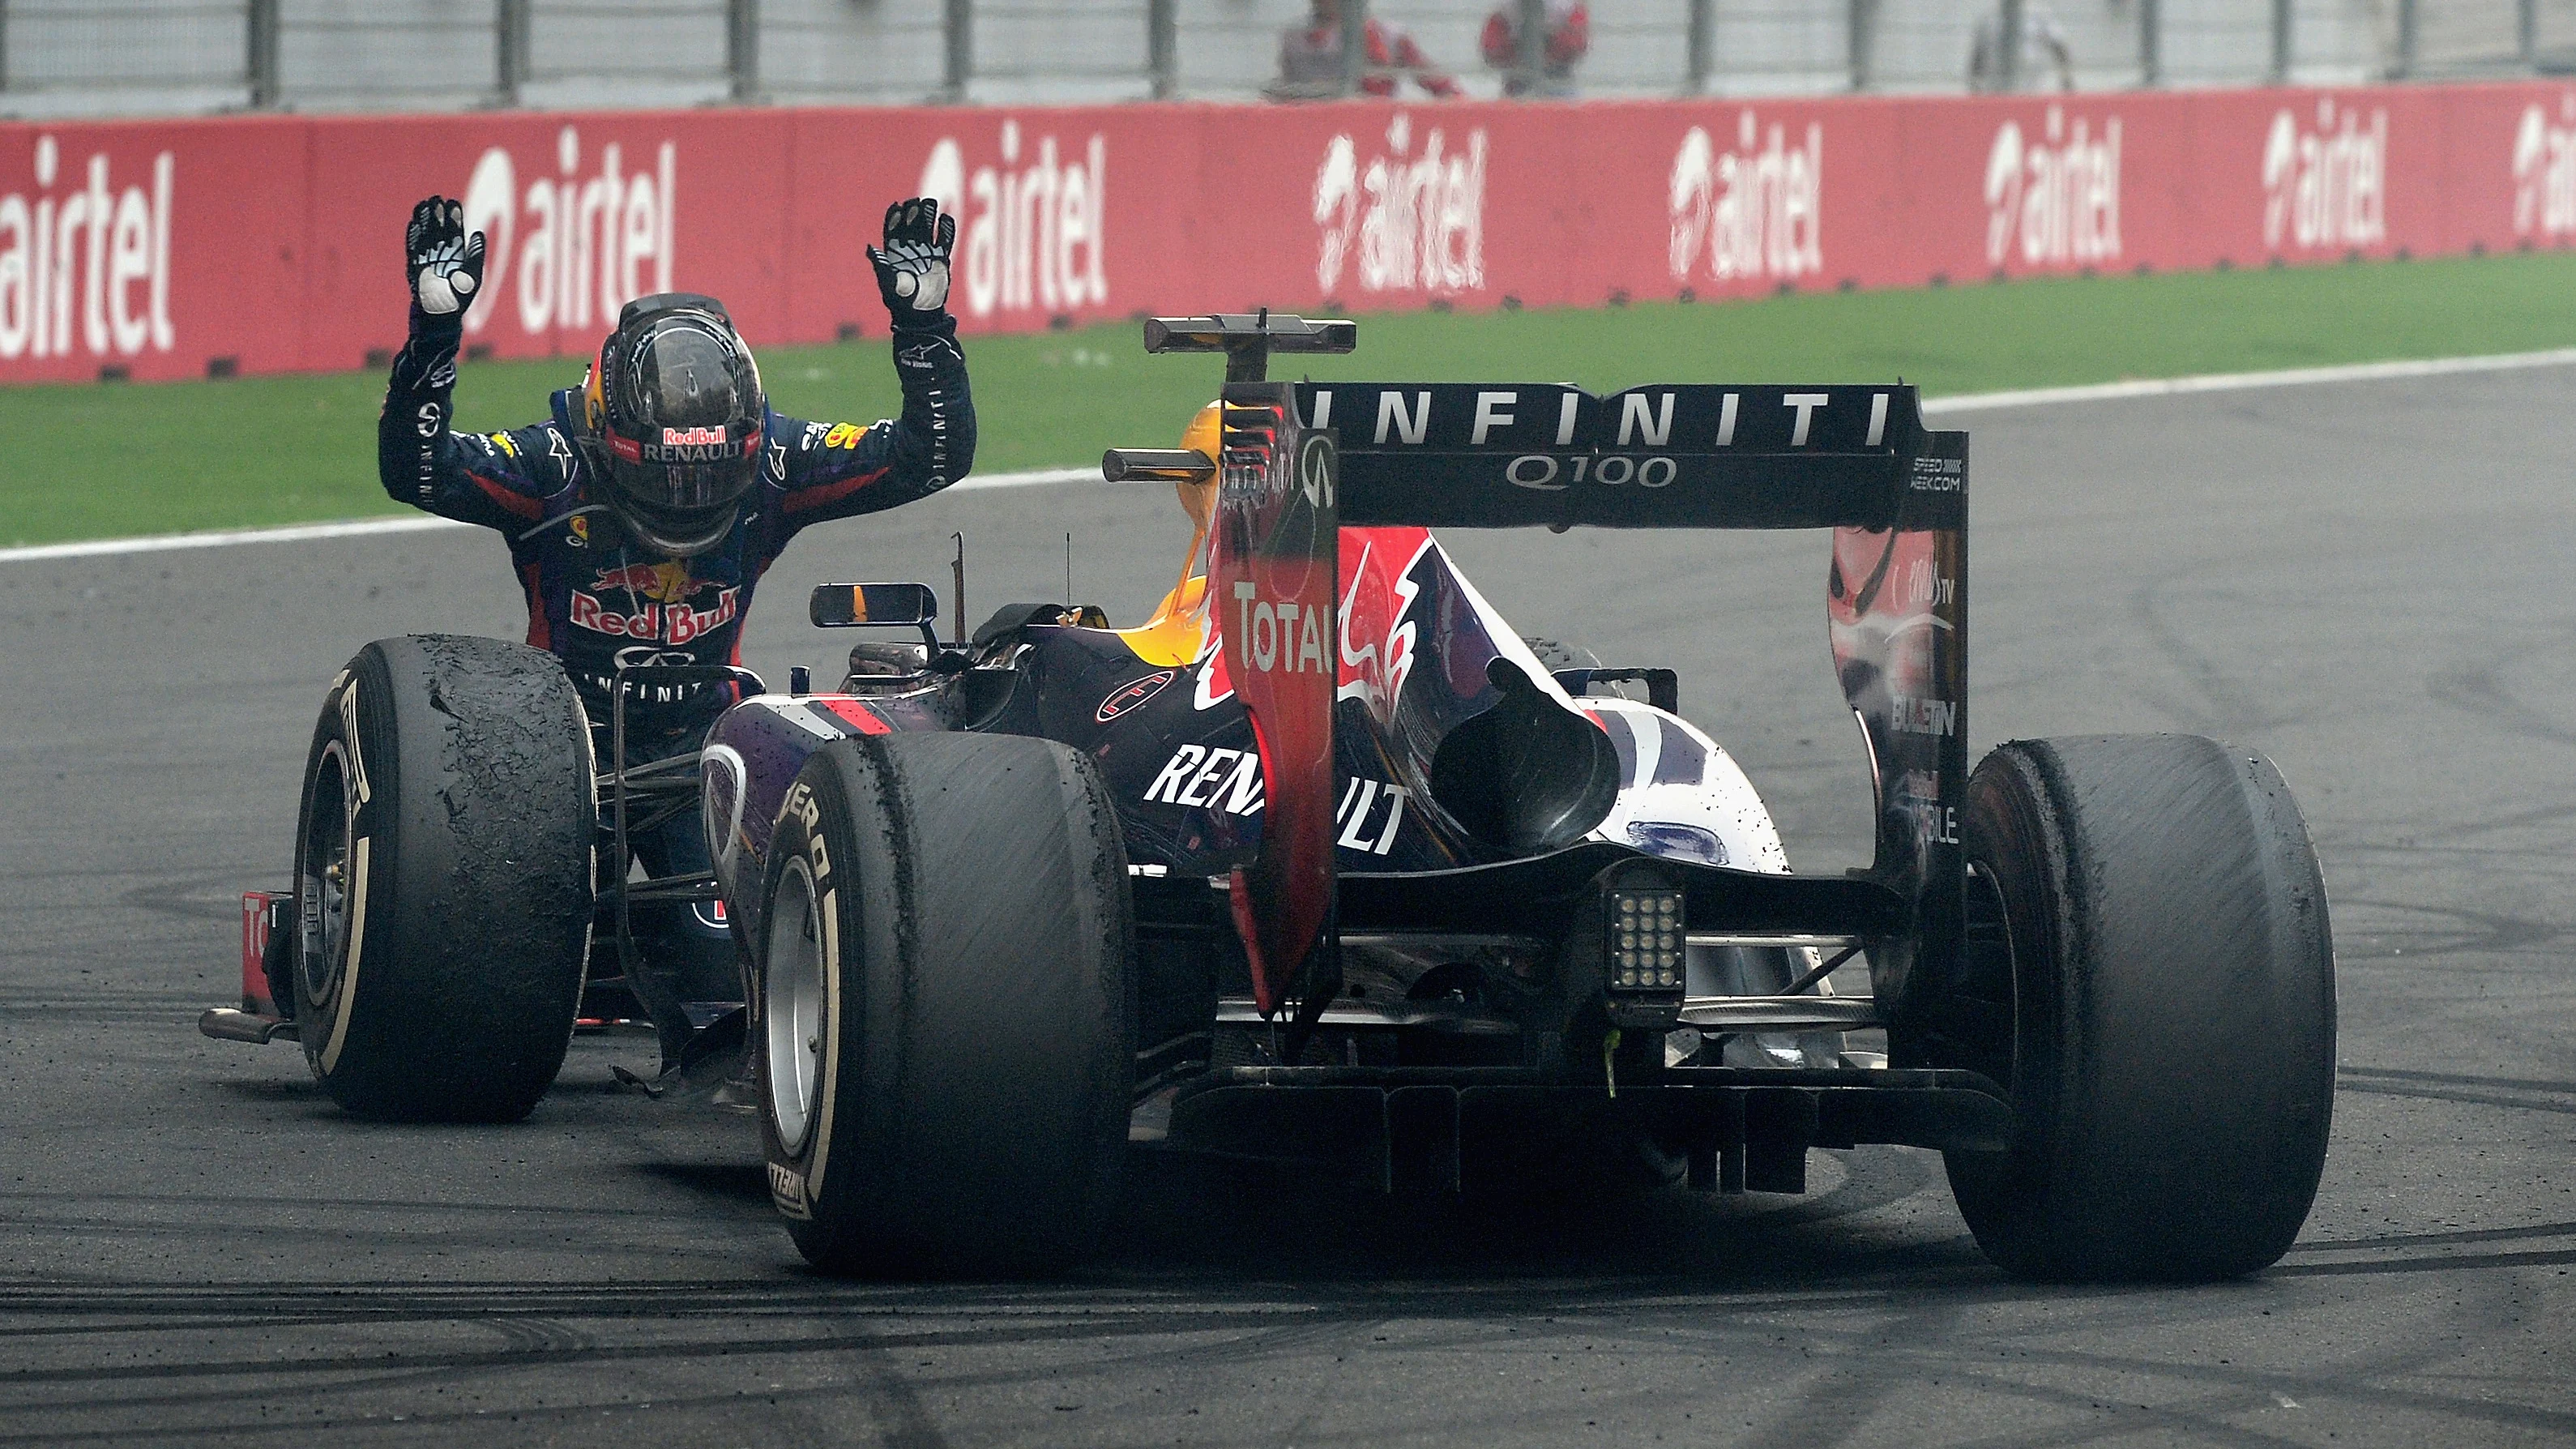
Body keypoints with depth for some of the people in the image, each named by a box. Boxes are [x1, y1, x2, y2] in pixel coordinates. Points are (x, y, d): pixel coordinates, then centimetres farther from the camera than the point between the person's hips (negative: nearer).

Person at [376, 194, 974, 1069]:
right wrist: (435, 330, -43)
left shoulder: (774, 464, -9)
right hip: (567, 741, -1)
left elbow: (931, 458, -10)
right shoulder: (556, 465, -17)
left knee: (728, 952, -23)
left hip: (699, 748, 1)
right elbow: (416, 470, -31)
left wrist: (923, 324, -25)